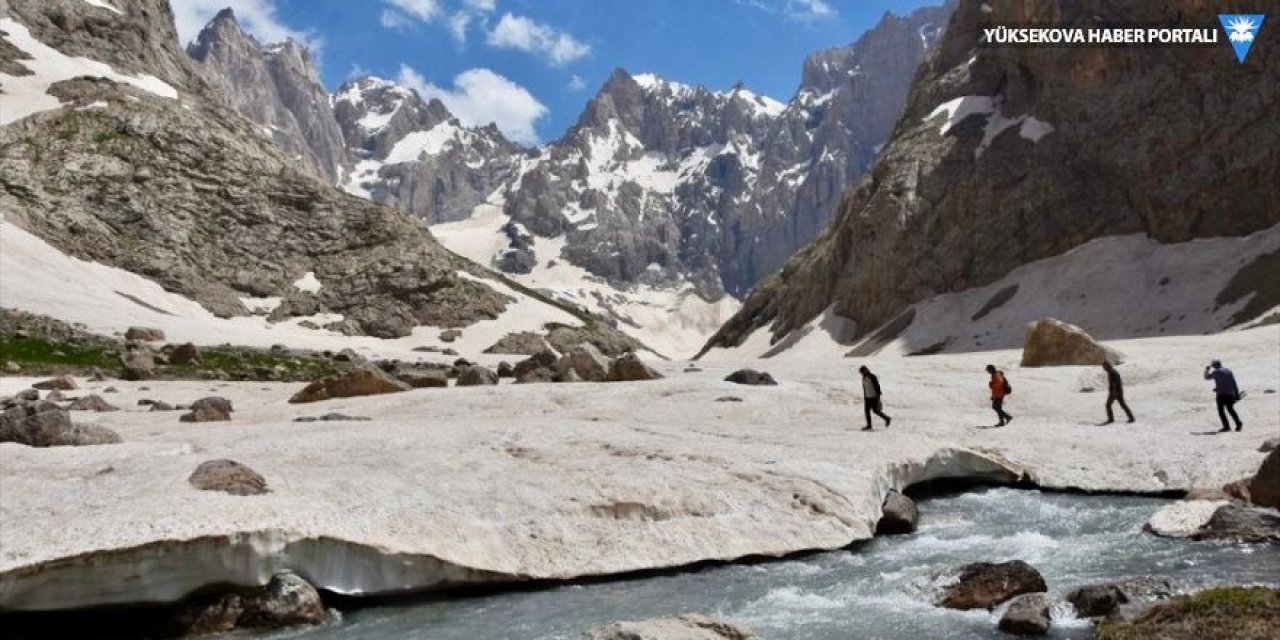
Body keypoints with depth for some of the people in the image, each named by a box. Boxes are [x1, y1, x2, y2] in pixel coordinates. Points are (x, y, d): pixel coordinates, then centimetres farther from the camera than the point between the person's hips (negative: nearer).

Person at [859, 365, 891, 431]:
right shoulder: (864, 378, 9)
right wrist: (864, 397, 19)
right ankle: (869, 425, 3)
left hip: (874, 397, -7)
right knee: (866, 410, -1)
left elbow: (877, 387, -15)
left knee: (875, 410, -4)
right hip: (867, 397, 7)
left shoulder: (872, 377, -15)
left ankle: (887, 418, 17)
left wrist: (878, 397, -18)